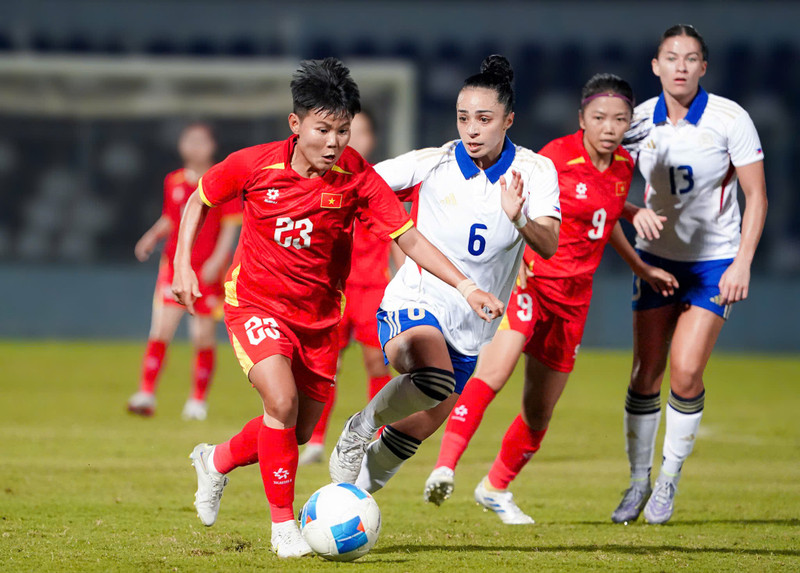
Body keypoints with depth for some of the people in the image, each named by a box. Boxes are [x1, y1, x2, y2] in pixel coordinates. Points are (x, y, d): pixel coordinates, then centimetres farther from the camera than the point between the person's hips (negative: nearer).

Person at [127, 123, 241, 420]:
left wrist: (217, 260, -16)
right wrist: (152, 236, 0)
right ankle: (146, 393, -11)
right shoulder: (173, 182, 10)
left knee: (204, 337, 1)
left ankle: (198, 400, 15)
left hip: (209, 269, -3)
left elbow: (230, 227, -5)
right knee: (161, 328, -10)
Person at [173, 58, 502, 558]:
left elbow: (409, 238, -17)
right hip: (256, 304, -3)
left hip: (319, 316, 3)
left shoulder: (357, 177, -16)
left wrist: (465, 286, -27)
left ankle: (217, 461, 41)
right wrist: (183, 265, -6)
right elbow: (199, 201, 2)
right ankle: (283, 525, -9)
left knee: (298, 433, 11)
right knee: (282, 403, -25)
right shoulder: (255, 165, -17)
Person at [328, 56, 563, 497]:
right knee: (433, 379, -37)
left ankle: (358, 488, 45)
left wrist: (518, 218, -41)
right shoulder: (432, 164, -9)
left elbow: (548, 246, -21)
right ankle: (362, 427, -9)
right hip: (415, 303, -4)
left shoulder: (534, 171, -7)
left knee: (420, 428, 16)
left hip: (472, 328, 4)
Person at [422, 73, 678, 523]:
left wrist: (641, 268, 32)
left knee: (539, 413, 10)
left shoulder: (623, 166, 6)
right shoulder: (558, 156, -13)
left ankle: (496, 487, 30)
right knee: (494, 372, -29)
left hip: (574, 296, 6)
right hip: (531, 279, -6)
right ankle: (446, 467, -34)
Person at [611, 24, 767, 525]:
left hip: (715, 263, -3)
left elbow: (757, 196, -8)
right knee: (646, 374, -3)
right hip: (657, 257, 3)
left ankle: (670, 478, 4)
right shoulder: (641, 120, -4)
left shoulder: (730, 119, -13)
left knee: (685, 371, -14)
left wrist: (743, 263, -16)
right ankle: (639, 481, 12)